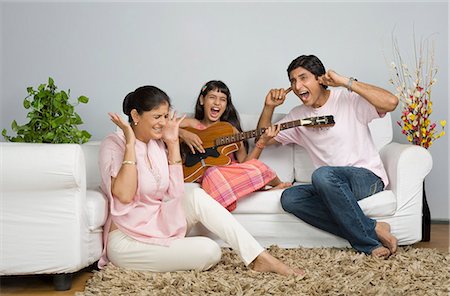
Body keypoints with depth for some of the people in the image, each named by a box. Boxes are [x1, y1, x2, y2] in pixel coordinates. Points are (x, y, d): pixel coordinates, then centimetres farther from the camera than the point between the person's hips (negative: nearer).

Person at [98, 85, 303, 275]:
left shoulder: (157, 143, 6)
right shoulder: (114, 144, -12)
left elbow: (175, 193, -1)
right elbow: (124, 195, -26)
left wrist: (173, 144, -4)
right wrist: (130, 144, -23)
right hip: (127, 239, -6)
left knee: (195, 197, -20)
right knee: (209, 251, -24)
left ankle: (259, 258, -18)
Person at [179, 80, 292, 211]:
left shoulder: (231, 130, 16)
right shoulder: (191, 124, 10)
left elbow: (244, 162, 7)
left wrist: (262, 142, -6)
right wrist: (182, 133, -19)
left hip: (231, 173, 1)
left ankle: (277, 184, -2)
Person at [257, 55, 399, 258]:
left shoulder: (348, 99, -2)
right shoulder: (298, 115, 15)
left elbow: (391, 102, -19)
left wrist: (346, 82, -17)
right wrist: (269, 107, 2)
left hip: (368, 178, -6)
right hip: (331, 187, 6)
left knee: (322, 174, -36)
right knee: (290, 198, -23)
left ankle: (368, 234, -21)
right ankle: (370, 241, -23)